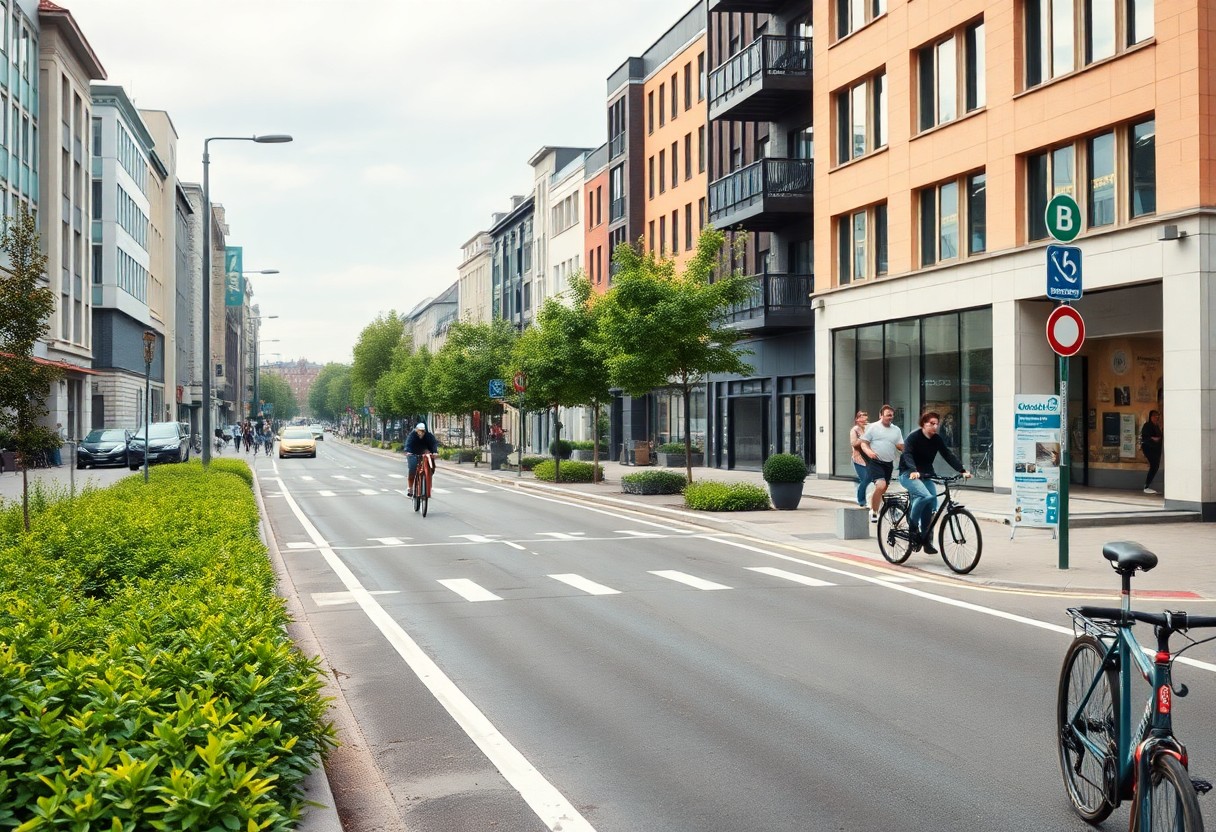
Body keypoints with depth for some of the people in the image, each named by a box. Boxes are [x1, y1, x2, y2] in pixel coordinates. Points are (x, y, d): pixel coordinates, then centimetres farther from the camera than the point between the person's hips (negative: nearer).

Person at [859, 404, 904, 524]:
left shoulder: (896, 430, 12)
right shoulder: (872, 427, -1)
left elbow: (901, 446, 9)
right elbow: (863, 443, -1)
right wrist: (869, 451, -22)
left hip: (889, 464, 6)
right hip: (875, 461, -6)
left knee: (883, 489, 11)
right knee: (881, 485, -23)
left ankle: (874, 510, 30)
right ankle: (873, 511, -11)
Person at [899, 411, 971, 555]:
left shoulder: (937, 439, 3)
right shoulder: (914, 437, -13)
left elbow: (948, 455, -5)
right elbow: (907, 455, -27)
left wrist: (962, 471, -19)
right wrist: (913, 471, -45)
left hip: (926, 476, 6)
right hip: (909, 474, -6)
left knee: (931, 506, -7)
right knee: (925, 496, -31)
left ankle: (926, 539, 6)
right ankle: (913, 526, -11)